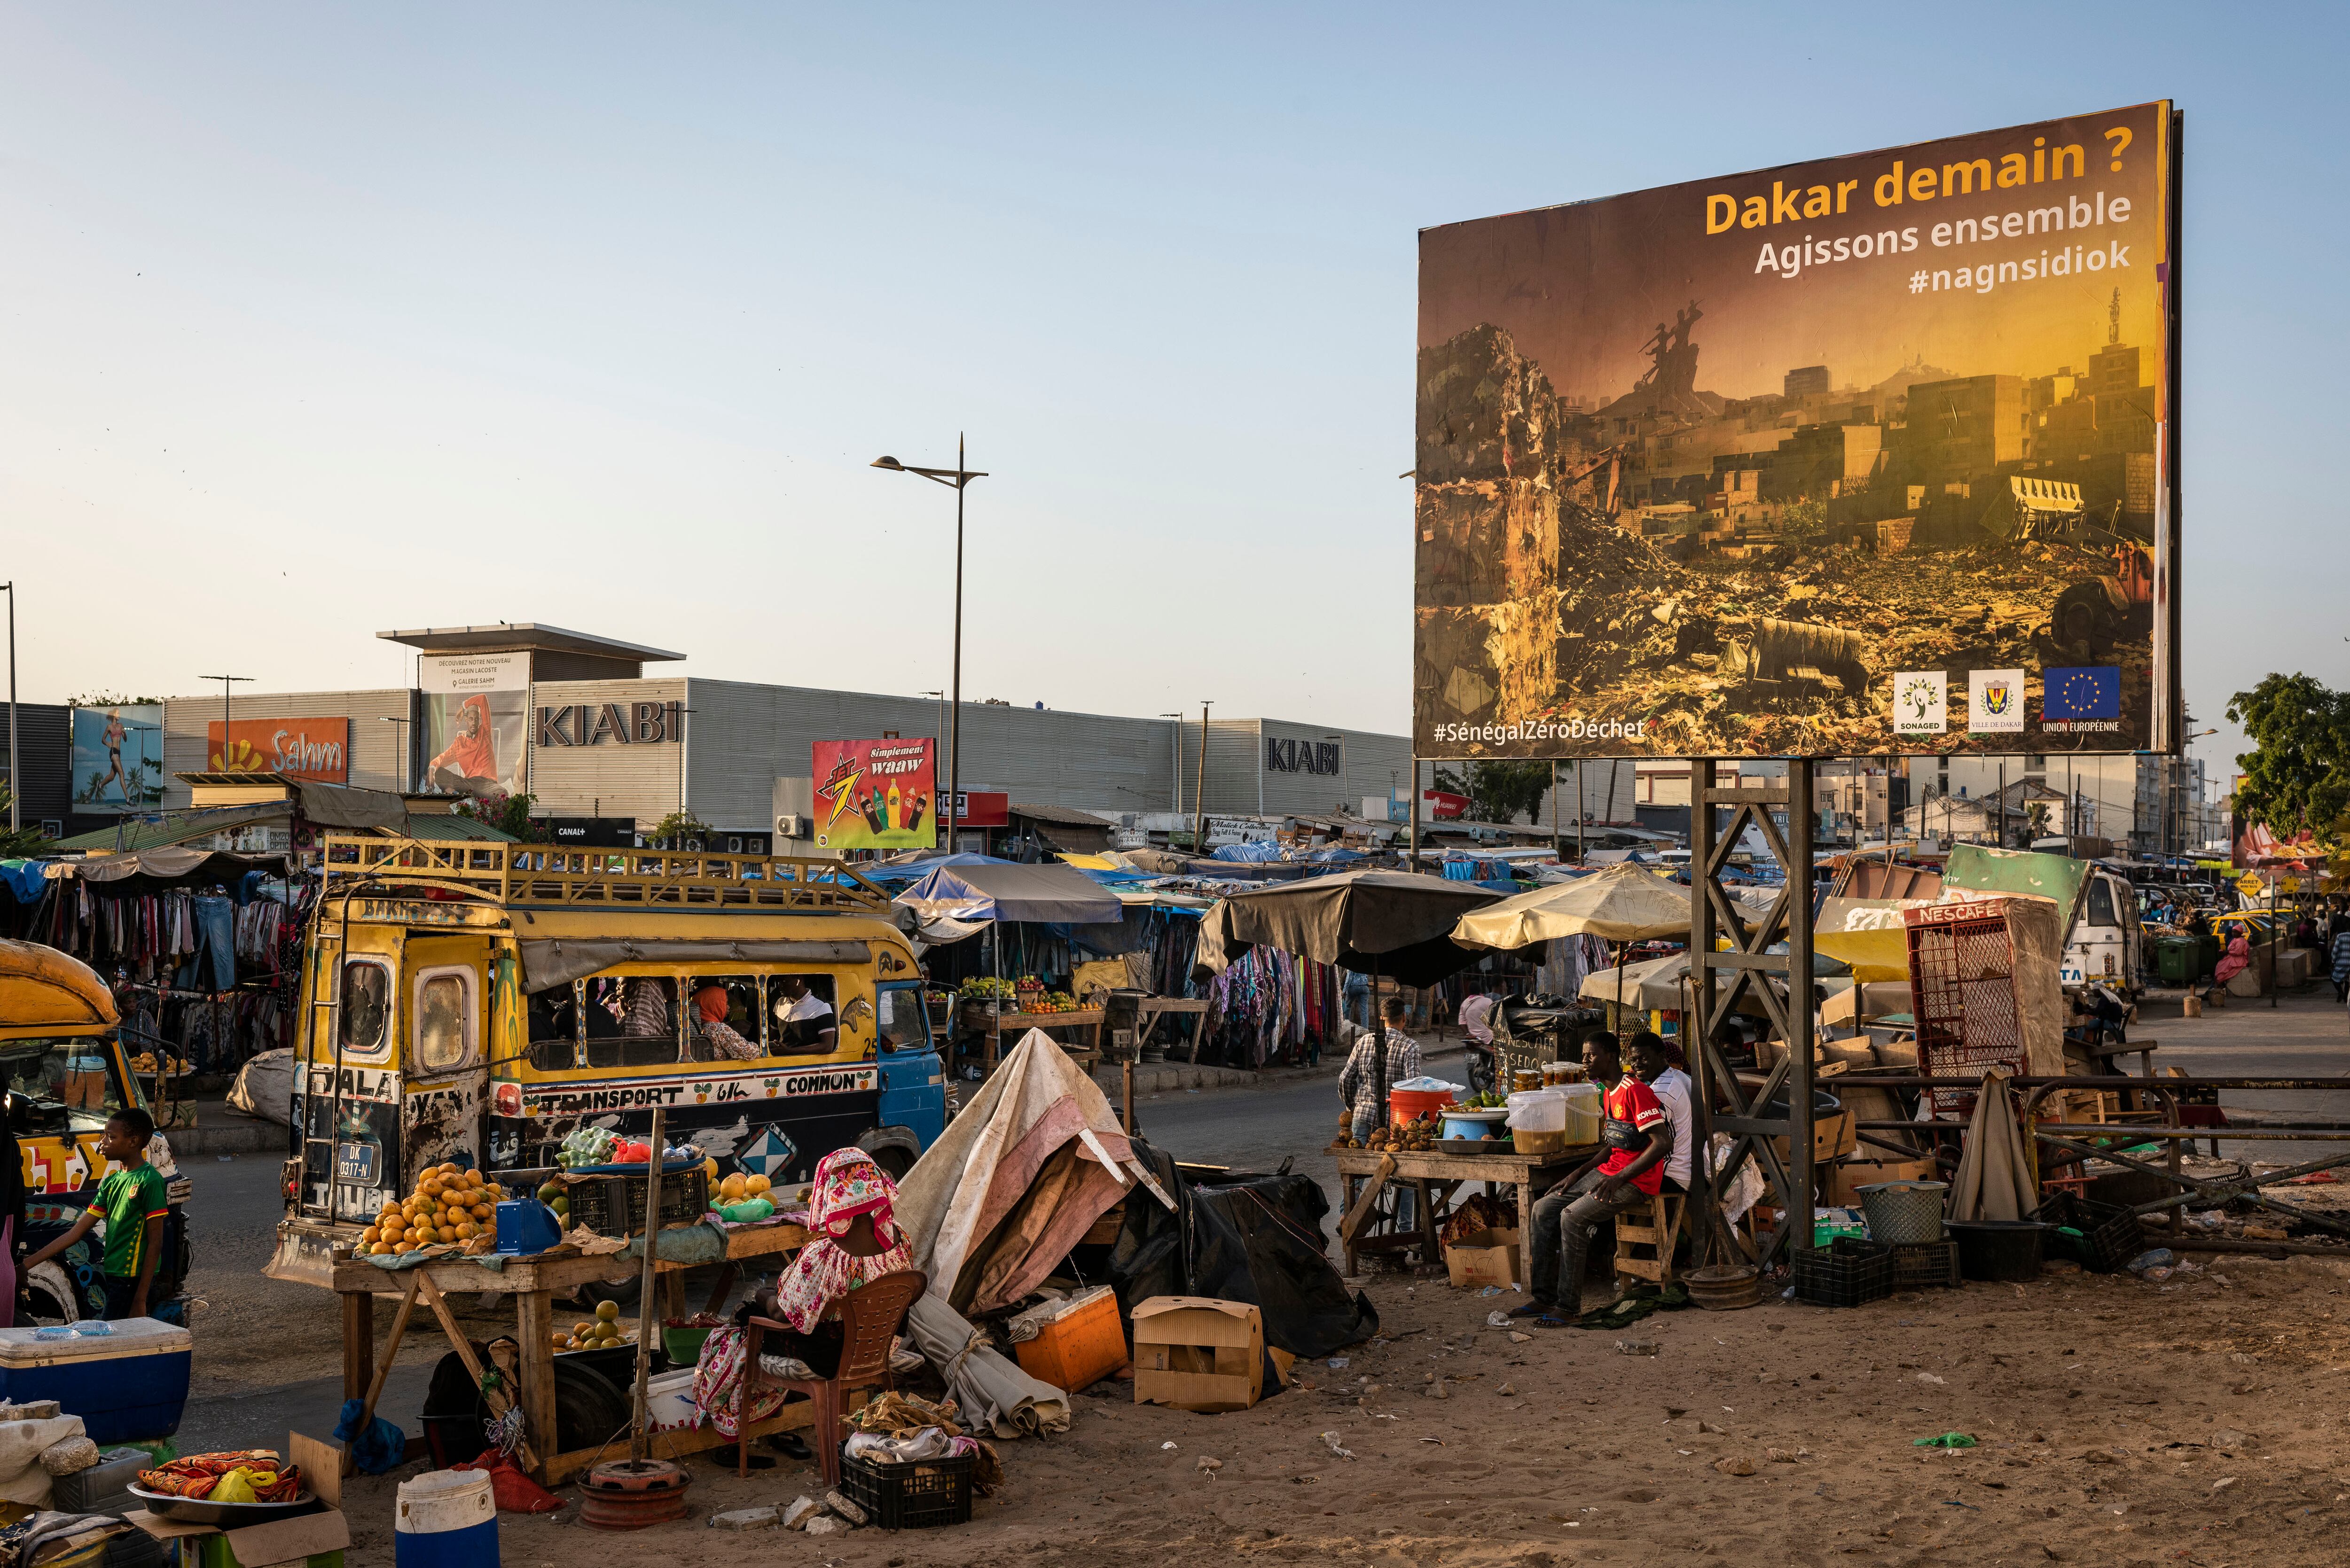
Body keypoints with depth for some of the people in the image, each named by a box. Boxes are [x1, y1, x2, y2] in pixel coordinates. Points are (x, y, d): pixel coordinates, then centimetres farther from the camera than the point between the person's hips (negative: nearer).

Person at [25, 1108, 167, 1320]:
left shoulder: (149, 1181, -12)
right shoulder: (111, 1182, 13)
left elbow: (155, 1243, -14)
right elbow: (76, 1232, 13)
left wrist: (140, 1300, -17)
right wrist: (27, 1265, 7)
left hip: (133, 1280, -8)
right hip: (113, 1276, 8)